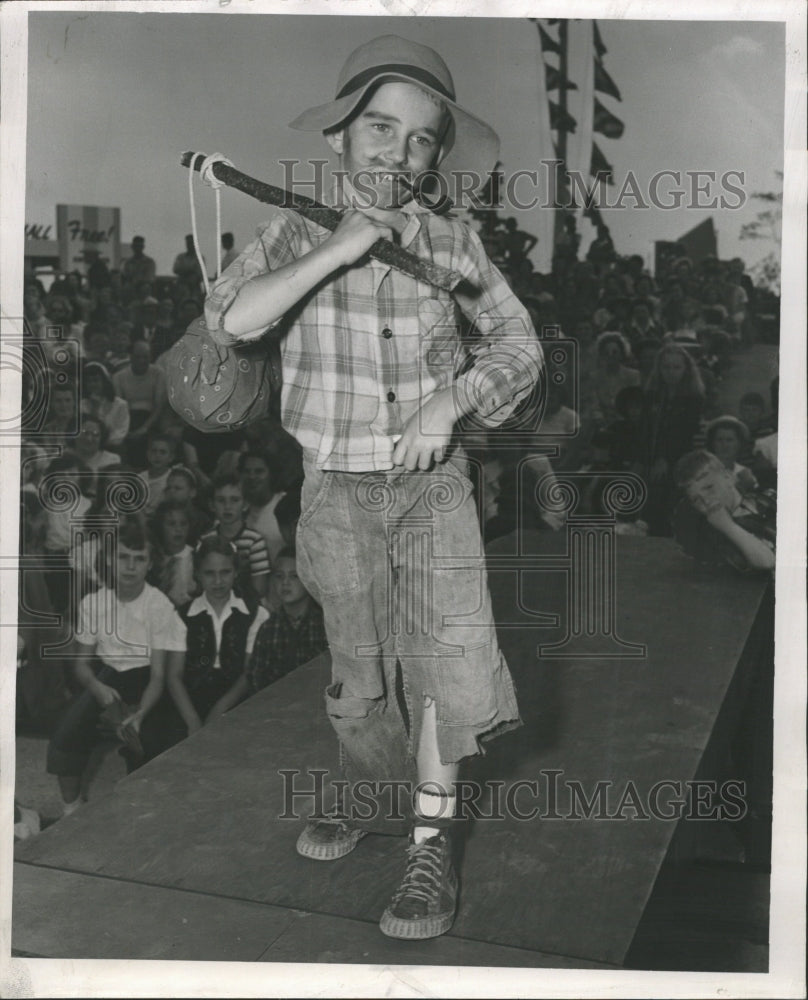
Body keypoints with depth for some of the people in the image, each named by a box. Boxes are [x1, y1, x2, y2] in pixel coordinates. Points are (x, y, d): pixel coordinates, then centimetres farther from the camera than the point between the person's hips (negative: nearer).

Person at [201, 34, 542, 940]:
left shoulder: (451, 244, -1)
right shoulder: (296, 235, -3)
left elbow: (518, 344, 4)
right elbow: (230, 319, -20)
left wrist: (451, 398, -13)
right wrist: (337, 250, -23)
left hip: (432, 478, 0)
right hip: (335, 488, 1)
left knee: (447, 646, -14)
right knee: (358, 673, 10)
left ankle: (431, 843, -1)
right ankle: (376, 795, 35)